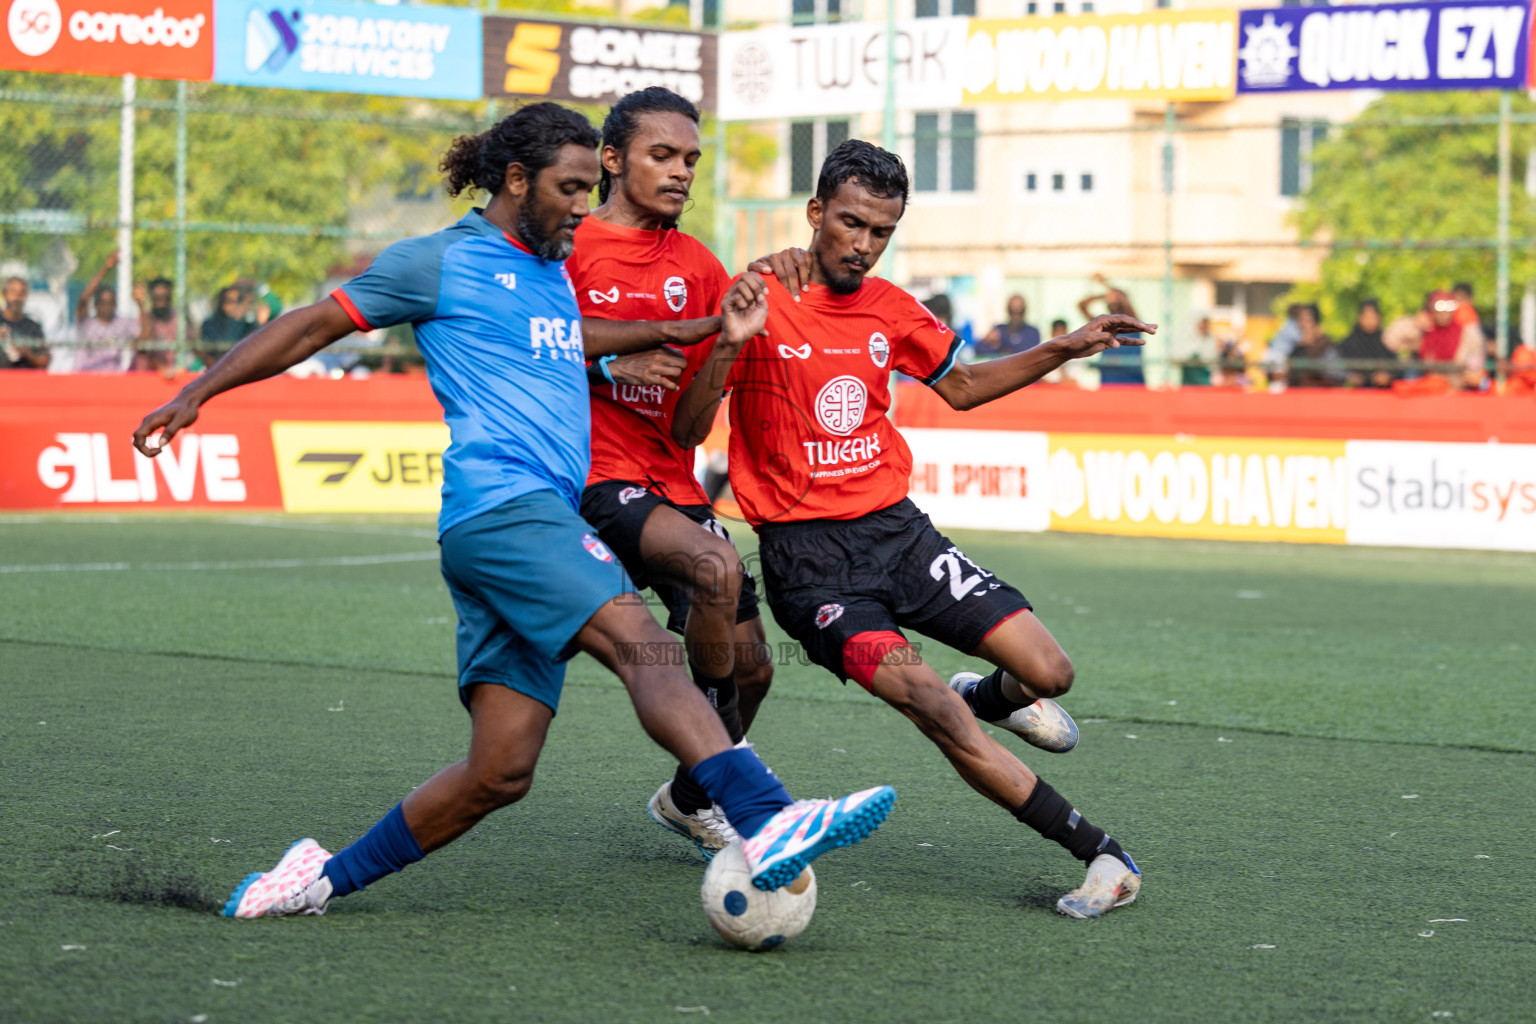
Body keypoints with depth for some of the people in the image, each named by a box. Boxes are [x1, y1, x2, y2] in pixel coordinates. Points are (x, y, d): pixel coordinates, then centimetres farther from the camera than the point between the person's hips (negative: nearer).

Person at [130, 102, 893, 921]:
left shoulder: (554, 273, 26)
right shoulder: (441, 261, 4)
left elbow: (577, 337, 44)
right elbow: (314, 325, 10)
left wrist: (719, 333, 33)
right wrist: (198, 393, 9)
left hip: (544, 518, 9)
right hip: (499, 505, -9)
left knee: (498, 774, 0)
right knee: (643, 644, -27)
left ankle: (325, 879, 13)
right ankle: (767, 826, -43)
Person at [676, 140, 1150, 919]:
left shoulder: (889, 308, 8)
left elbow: (959, 387, 26)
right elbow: (685, 431, -12)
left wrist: (1064, 350, 16)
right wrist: (728, 343, -29)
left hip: (896, 528, 5)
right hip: (807, 554, -5)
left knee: (1047, 673, -7)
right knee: (929, 704, -23)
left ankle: (992, 696, 31)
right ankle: (1097, 853, -17)